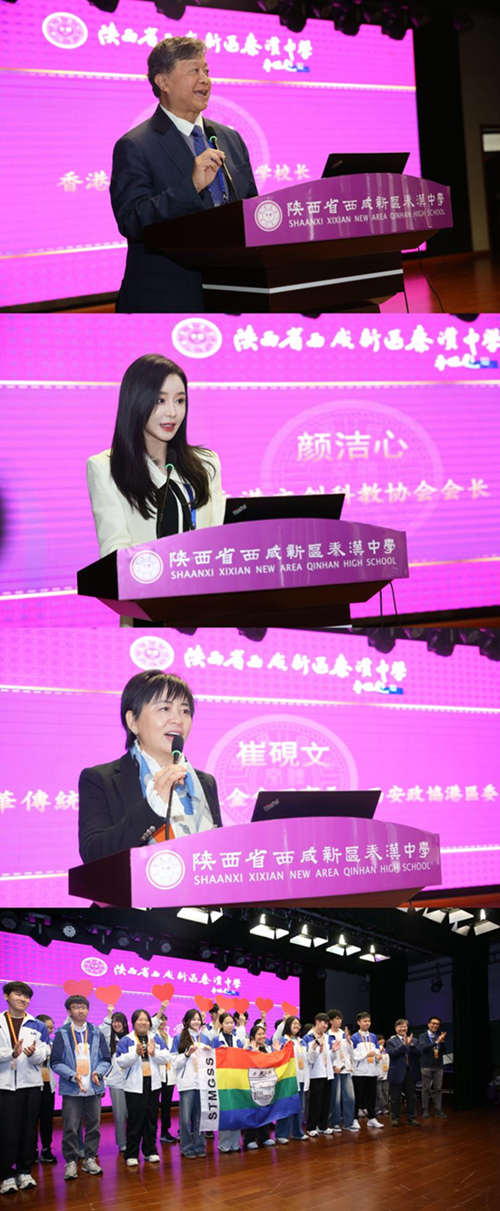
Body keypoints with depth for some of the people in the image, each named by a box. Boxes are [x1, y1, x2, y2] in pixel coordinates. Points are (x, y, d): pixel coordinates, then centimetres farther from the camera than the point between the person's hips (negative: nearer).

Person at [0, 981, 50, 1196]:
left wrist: (33, 1053, -20)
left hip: (31, 1083, 3)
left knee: (28, 1130, 6)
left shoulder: (38, 1026, 9)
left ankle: (24, 1171, 16)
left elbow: (43, 1056, 1)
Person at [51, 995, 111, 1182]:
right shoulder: (62, 1033, 0)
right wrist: (73, 1076, -17)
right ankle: (71, 1162, 6)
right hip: (71, 1088, -3)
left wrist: (98, 1072, -10)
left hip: (93, 1088, 3)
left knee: (93, 1125, 7)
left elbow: (106, 1059, 10)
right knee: (70, 1128, -4)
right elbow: (55, 1062, -4)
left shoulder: (96, 1033, 10)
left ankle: (89, 1159, 18)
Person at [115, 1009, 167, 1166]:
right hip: (134, 1086, -4)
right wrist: (136, 1053, -24)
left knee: (151, 1119, 9)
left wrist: (154, 1053, -18)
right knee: (135, 1120, -3)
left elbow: (165, 1057, 0)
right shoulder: (125, 1041, -1)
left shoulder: (157, 1039, 9)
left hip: (153, 1084, 4)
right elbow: (121, 1062, -12)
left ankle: (150, 1151, 19)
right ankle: (131, 1154, 4)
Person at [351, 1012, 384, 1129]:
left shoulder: (373, 1037, 12)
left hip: (371, 1071, 5)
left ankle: (372, 1118, 18)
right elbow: (353, 1055, -10)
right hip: (359, 1072, -5)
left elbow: (377, 1051, 14)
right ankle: (355, 1119, 8)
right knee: (358, 1097, 0)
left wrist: (377, 1055, -9)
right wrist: (366, 1054, -18)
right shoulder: (354, 1038, -4)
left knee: (371, 1096, 9)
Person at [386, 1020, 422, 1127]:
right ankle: (395, 1118, 14)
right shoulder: (391, 1041, -1)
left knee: (411, 1097, 7)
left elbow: (418, 1052, -2)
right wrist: (404, 1044, -23)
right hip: (397, 1073, -3)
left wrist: (411, 1044, -18)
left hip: (410, 1072, 3)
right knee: (395, 1098, 4)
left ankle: (411, 1118, 15)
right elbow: (392, 1053, -17)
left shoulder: (412, 1040, 10)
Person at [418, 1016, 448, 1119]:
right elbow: (423, 1048, -17)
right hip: (427, 1066, -3)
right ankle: (425, 1110, 6)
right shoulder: (423, 1036, -1)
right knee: (426, 1088, 1)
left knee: (438, 1089, 1)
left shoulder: (439, 1036, 11)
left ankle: (438, 1110, 4)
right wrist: (436, 1042, -25)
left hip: (438, 1066, 3)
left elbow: (444, 1050, 3)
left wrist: (442, 1041, -17)